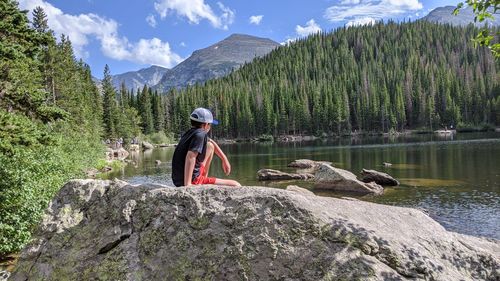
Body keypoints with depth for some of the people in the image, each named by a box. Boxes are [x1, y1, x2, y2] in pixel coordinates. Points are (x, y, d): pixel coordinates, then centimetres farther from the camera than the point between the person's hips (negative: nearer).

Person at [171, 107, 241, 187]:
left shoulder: (190, 133, 11)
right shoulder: (200, 134, -16)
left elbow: (211, 142, 29)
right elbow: (190, 157, -31)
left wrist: (224, 159, 30)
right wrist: (187, 185, -35)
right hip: (193, 181, -9)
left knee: (210, 146, 22)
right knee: (236, 186, -8)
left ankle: (204, 177, 24)